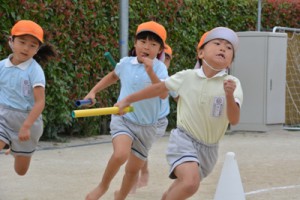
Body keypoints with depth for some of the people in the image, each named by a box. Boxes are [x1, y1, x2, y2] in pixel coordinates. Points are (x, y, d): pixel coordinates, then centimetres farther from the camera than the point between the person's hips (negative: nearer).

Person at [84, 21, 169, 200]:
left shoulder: (159, 68, -12)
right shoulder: (125, 63, -2)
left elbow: (163, 94, -29)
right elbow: (114, 76, 22)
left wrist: (150, 72, -40)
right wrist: (93, 91, 20)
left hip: (147, 126, 0)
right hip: (123, 118, 0)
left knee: (133, 169, 11)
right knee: (120, 155, -29)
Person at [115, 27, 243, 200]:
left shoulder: (232, 84, -10)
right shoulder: (186, 77, -8)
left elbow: (234, 120, -21)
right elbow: (158, 89, 8)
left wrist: (229, 95, -40)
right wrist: (127, 100, 17)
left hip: (208, 149, 2)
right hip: (184, 140, -2)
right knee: (190, 183, -30)